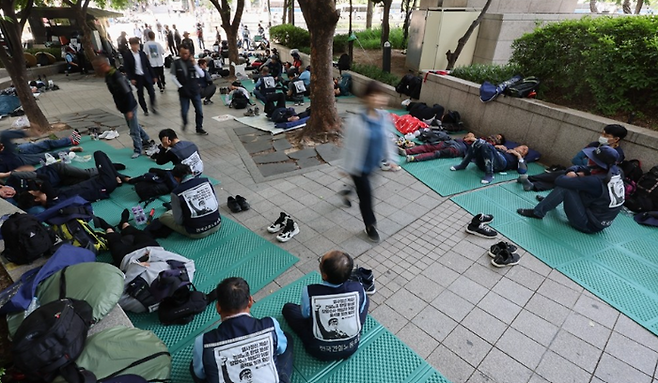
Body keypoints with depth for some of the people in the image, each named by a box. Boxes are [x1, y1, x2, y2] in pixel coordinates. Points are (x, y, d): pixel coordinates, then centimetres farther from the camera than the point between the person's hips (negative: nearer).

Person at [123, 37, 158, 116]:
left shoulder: (142, 53, 4)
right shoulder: (127, 56, -5)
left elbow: (148, 65, 7)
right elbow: (126, 69, -5)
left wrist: (154, 76, 5)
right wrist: (131, 79, -14)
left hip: (146, 76, 2)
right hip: (137, 78, -2)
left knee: (152, 92, -6)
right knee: (140, 95, 6)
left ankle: (152, 106, 17)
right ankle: (145, 110, 19)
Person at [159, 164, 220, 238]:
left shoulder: (176, 193, -15)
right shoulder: (206, 181, -7)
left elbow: (179, 220, -9)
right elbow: (216, 203, 2)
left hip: (197, 233, -3)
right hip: (217, 224, 3)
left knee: (163, 216, 15)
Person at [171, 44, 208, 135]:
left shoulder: (192, 61, 0)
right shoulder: (175, 63, -3)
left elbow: (202, 75, -10)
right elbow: (173, 77, 0)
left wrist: (194, 64, -19)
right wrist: (180, 87, -9)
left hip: (195, 90, 1)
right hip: (183, 91, -1)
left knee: (199, 111, 2)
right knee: (184, 111, 1)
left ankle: (199, 128, 17)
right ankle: (185, 123, 33)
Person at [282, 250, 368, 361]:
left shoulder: (309, 292, -30)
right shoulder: (358, 289, -24)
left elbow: (305, 314, -8)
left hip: (320, 350, -1)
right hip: (351, 347, 2)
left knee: (288, 308, 15)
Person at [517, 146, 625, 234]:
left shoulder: (596, 181, -31)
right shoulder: (614, 171, -7)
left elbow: (559, 181, -26)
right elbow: (579, 168, 5)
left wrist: (575, 177, -7)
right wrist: (572, 173, -16)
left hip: (588, 224, -8)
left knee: (565, 187, -19)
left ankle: (538, 212, -8)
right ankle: (550, 201, 27)